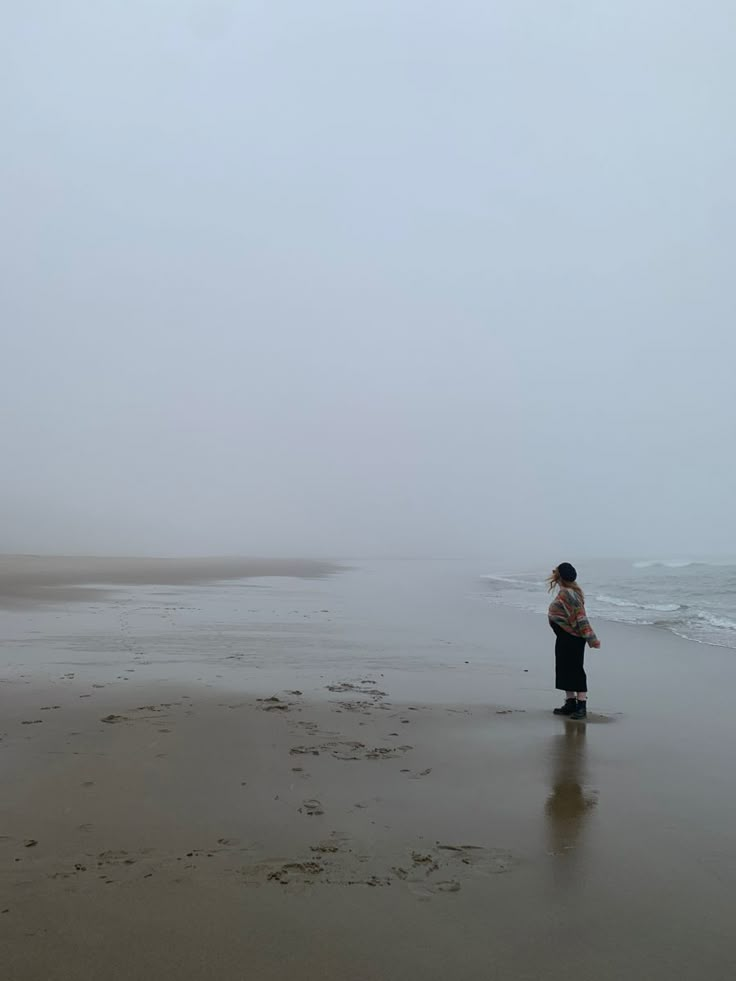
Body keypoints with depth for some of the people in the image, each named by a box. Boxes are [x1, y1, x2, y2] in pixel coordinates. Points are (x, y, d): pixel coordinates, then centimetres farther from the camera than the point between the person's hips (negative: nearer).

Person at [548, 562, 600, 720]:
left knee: (575, 670, -5)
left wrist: (591, 638, -24)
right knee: (564, 670, 15)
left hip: (572, 638, -11)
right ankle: (570, 703, 24)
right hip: (565, 638, 11)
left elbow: (581, 617, -24)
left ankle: (582, 706, 1)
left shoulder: (566, 594, -22)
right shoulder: (571, 591, 10)